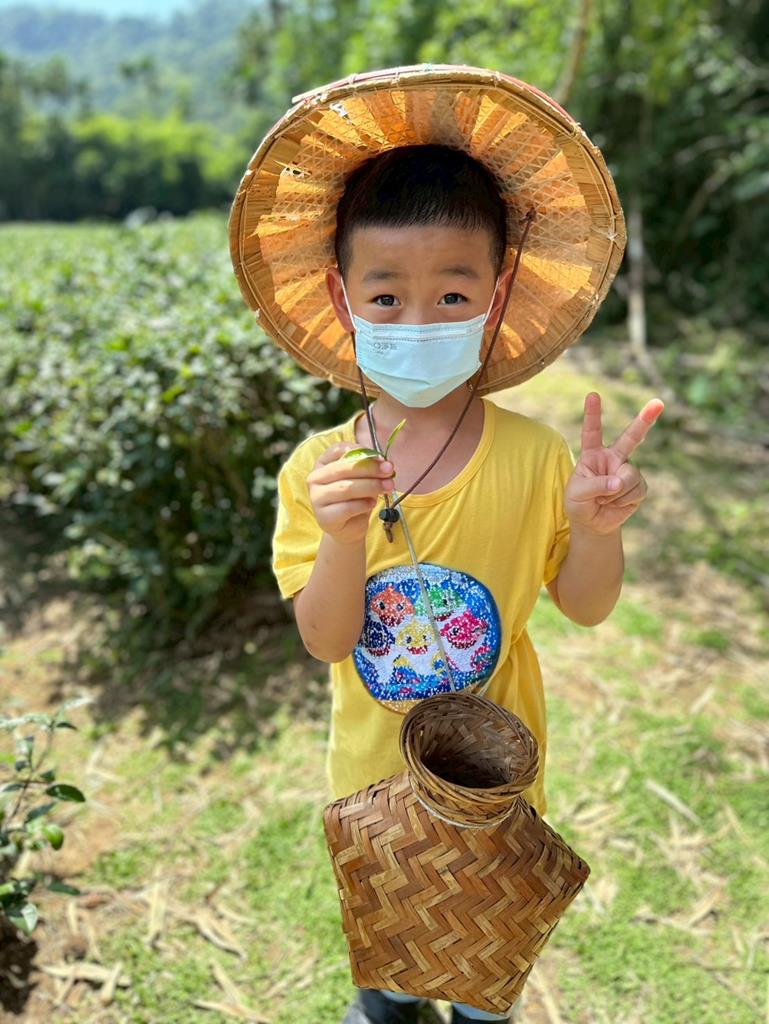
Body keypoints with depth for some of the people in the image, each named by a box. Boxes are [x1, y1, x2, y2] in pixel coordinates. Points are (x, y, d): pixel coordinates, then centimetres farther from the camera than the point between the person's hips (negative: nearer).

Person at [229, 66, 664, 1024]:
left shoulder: (534, 456, -21)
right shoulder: (318, 469, -19)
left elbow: (585, 606, -9)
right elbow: (327, 641, -18)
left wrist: (595, 529, -30)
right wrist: (345, 539, -37)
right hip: (374, 763, 1)